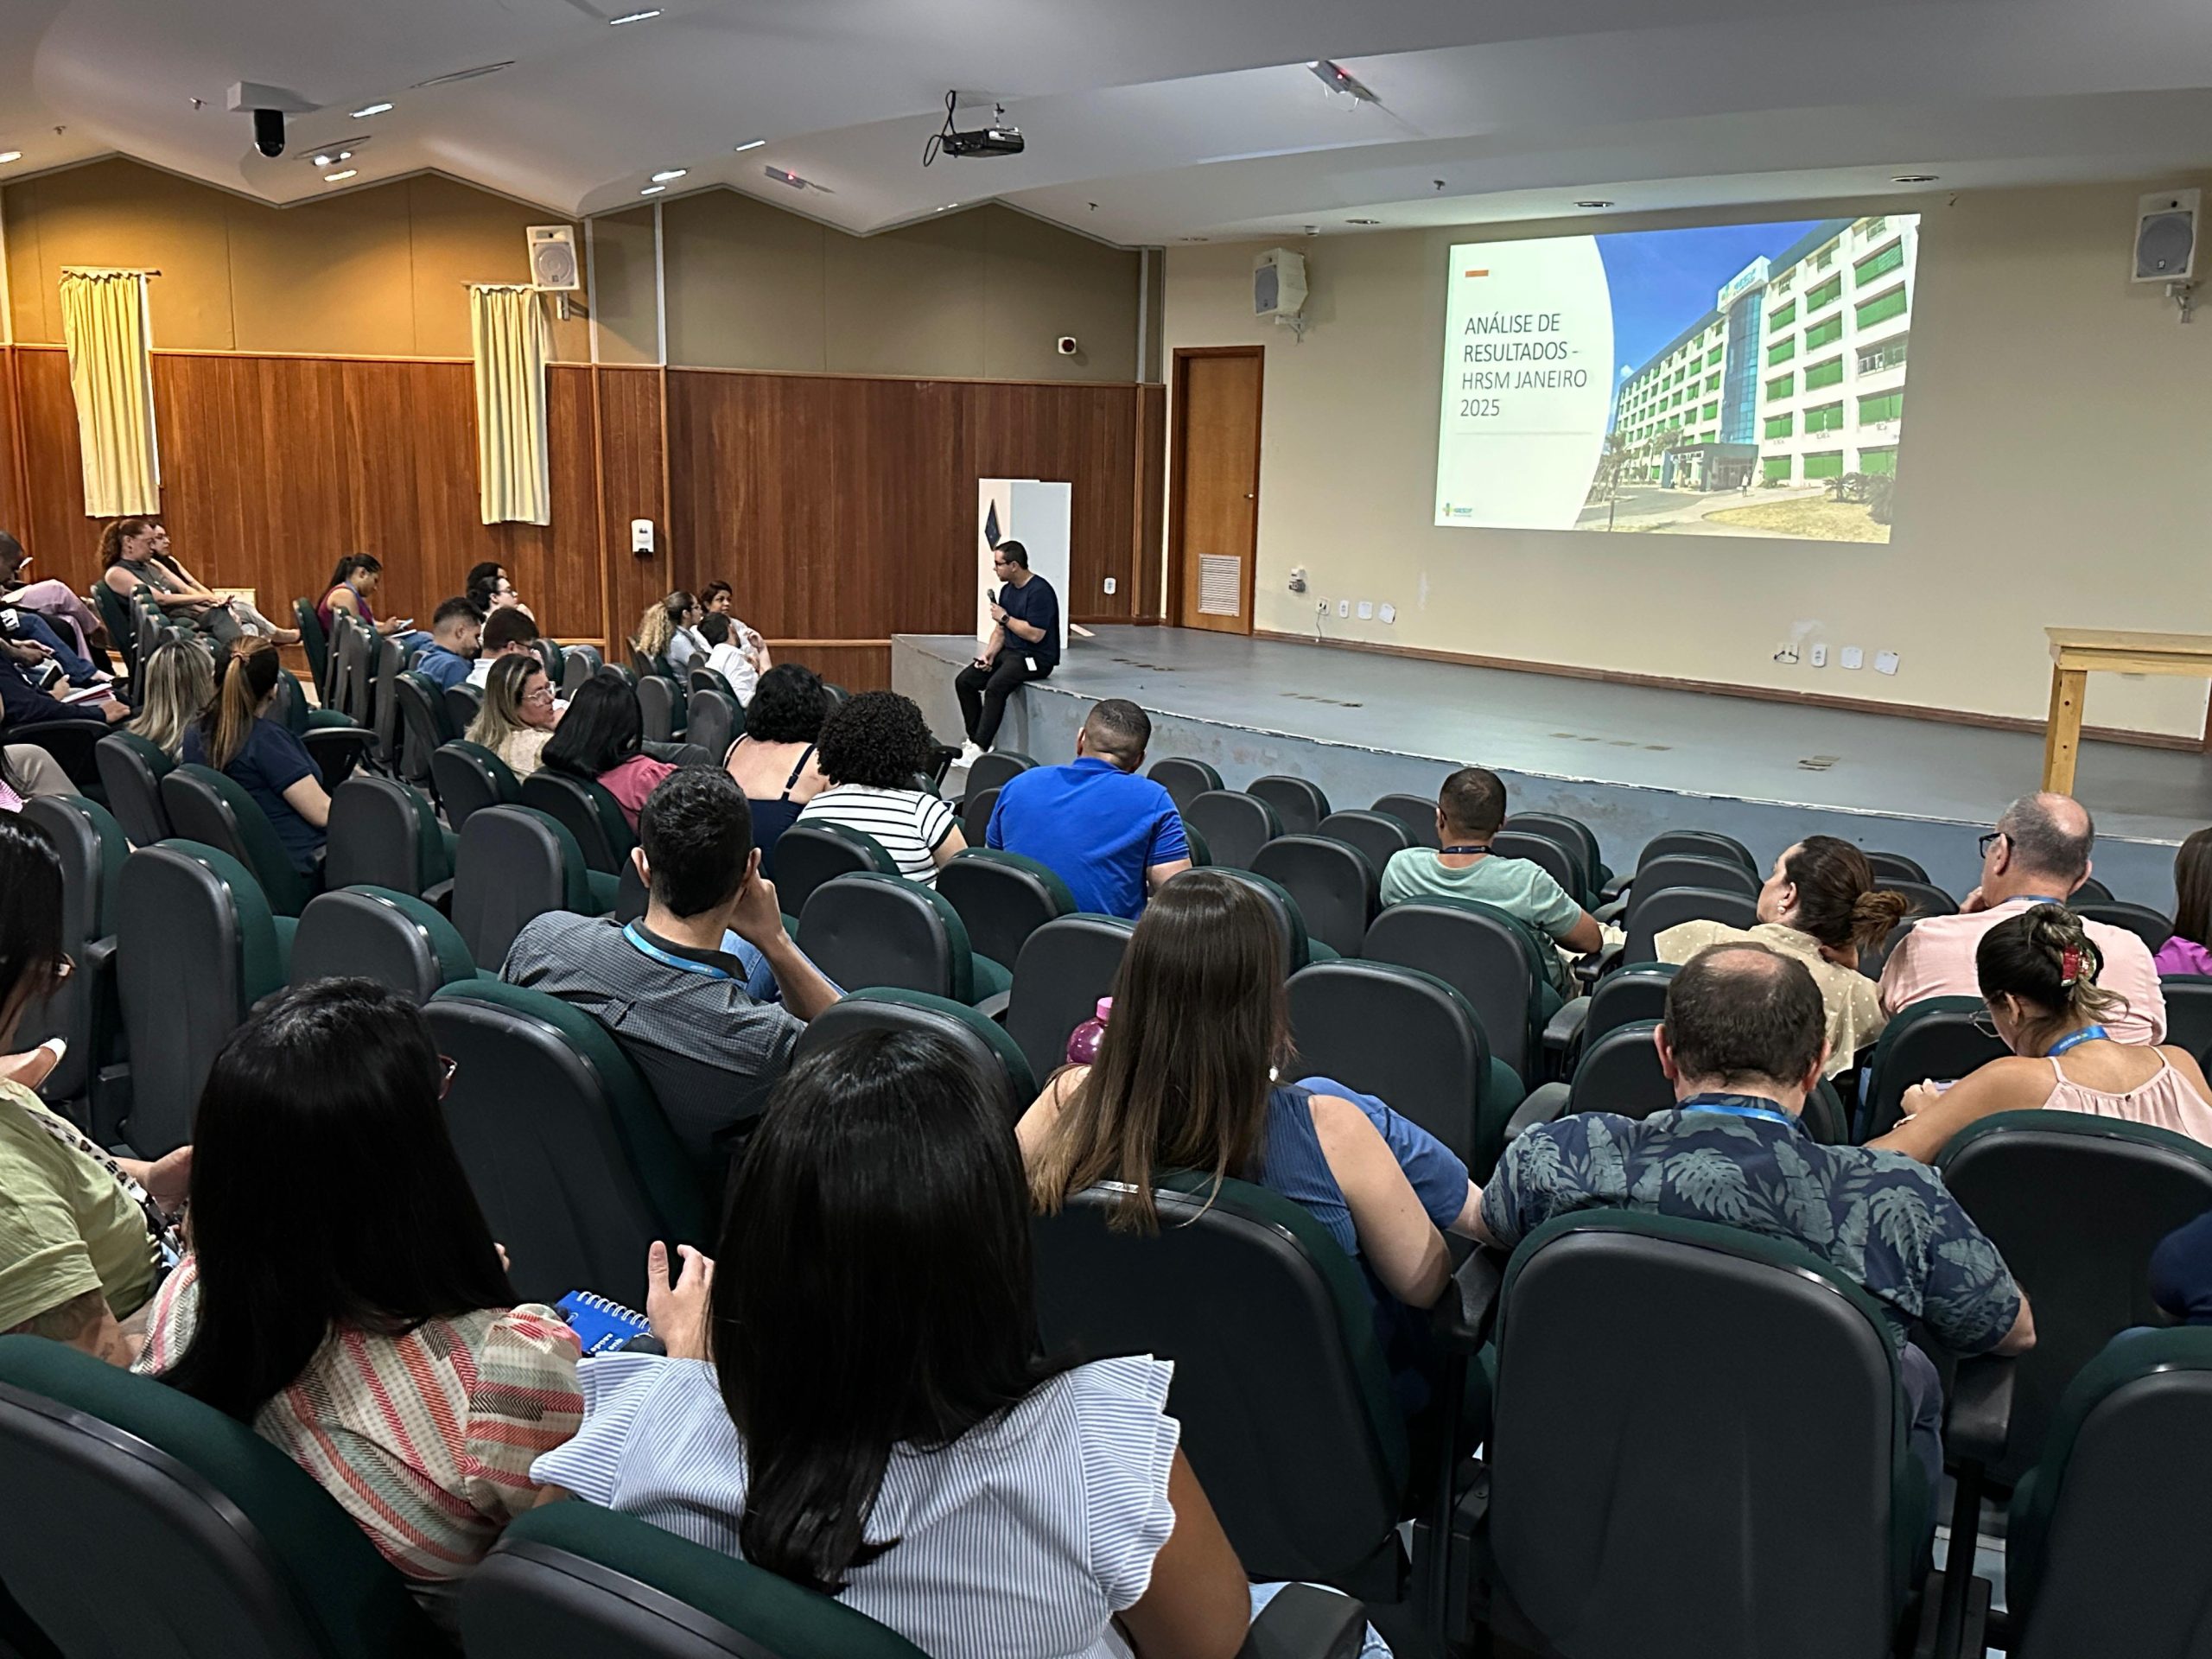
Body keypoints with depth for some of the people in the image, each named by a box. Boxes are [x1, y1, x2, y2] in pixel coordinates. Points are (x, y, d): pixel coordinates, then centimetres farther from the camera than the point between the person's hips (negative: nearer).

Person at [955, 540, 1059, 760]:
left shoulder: (1039, 591, -17)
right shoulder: (1007, 589, 10)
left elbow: (1035, 634, -24)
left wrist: (1005, 618, -14)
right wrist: (989, 654, -1)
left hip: (1036, 657, -9)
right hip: (1009, 652, 9)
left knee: (996, 686, -32)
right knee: (964, 681, -4)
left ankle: (979, 748, -29)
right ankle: (975, 738, 0)